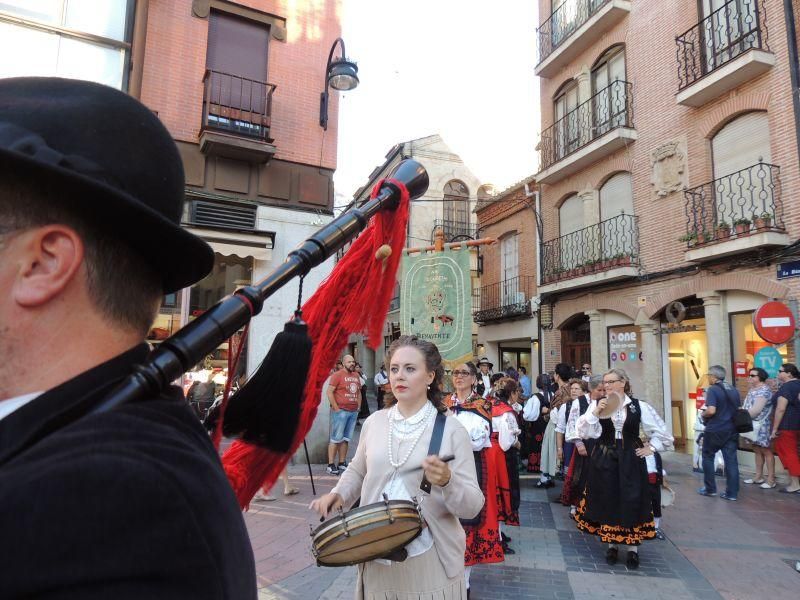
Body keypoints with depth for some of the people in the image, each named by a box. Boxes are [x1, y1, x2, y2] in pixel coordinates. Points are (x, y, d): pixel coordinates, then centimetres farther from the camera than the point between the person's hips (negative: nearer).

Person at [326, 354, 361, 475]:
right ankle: (331, 465, 3)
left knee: (346, 439, 11)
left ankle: (342, 463, 19)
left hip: (353, 412, 7)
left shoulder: (356, 376, 14)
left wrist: (358, 406, 13)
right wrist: (336, 408, -14)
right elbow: (329, 392, -12)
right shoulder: (338, 375, -7)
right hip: (341, 411, -6)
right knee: (336, 438, -3)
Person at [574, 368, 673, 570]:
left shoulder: (639, 406, -3)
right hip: (604, 460, 1)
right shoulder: (596, 404, -3)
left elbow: (660, 430, 8)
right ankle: (612, 544, 26)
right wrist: (595, 412, -22)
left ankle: (633, 548, 22)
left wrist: (651, 448, 3)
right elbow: (583, 432, -12)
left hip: (631, 461, 0)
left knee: (632, 502, 5)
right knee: (607, 502, 8)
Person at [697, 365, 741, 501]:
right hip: (731, 430, 6)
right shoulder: (733, 389, 8)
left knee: (708, 458, 11)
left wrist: (703, 415, -4)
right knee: (731, 460, 5)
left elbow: (711, 410, -23)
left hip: (715, 430, -6)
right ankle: (732, 493, 7)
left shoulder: (712, 389, -14)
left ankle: (710, 489, 17)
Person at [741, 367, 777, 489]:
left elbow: (756, 409, -22)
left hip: (761, 426, -9)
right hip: (753, 426, 9)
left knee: (766, 451, -2)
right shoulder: (752, 389, 14)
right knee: (757, 451, 14)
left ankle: (771, 480, 4)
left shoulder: (764, 390, -15)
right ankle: (758, 477, 22)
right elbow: (747, 407, 17)